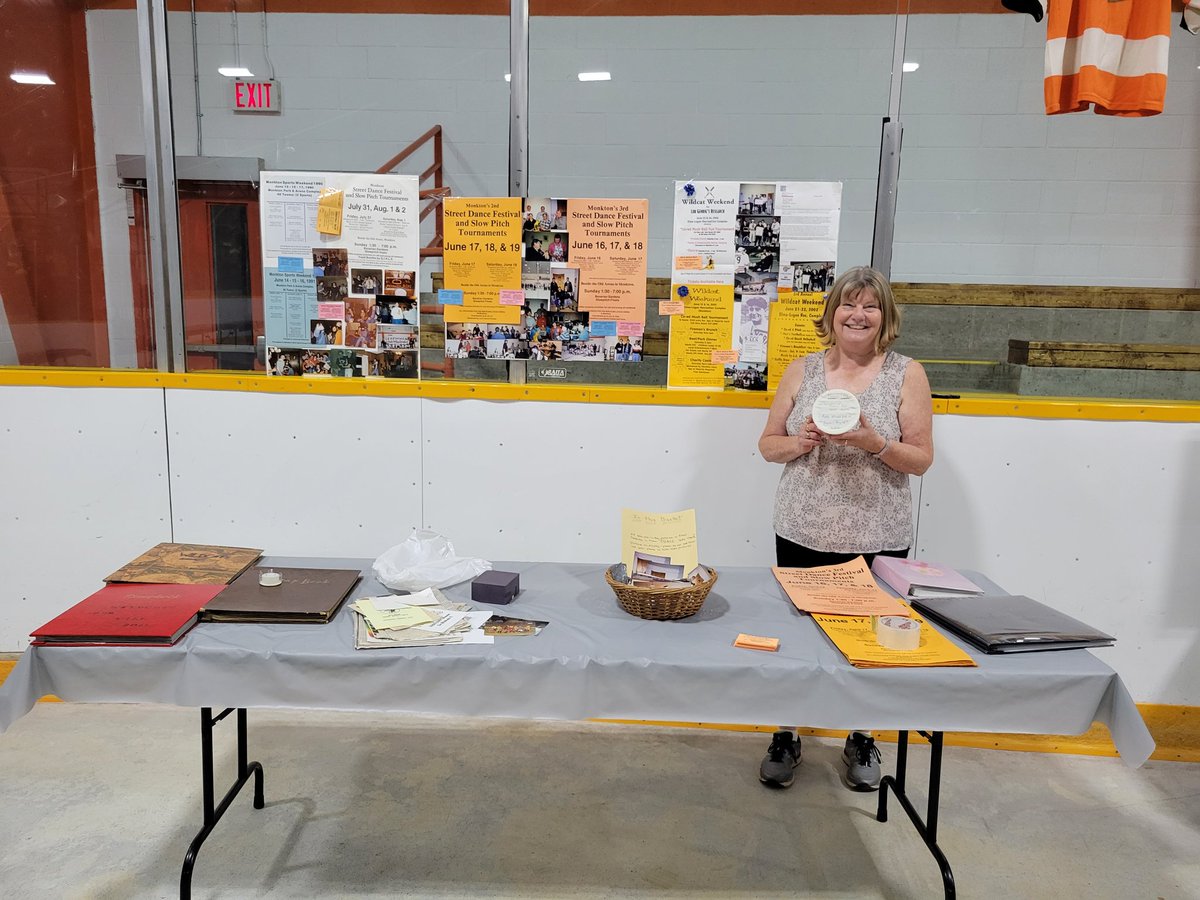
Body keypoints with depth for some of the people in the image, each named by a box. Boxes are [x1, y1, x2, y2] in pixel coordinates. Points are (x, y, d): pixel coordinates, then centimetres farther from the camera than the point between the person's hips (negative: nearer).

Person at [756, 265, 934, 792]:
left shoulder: (907, 375, 0)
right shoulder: (802, 371, 4)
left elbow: (922, 459, -2)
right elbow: (768, 445, 7)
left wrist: (874, 443, -20)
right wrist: (802, 441, -13)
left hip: (877, 541, -1)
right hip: (803, 535, 1)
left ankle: (862, 743, 34)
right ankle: (785, 739, 29)